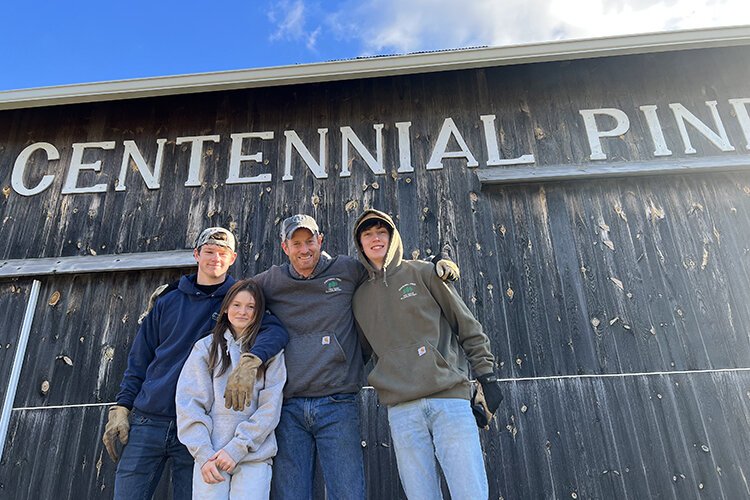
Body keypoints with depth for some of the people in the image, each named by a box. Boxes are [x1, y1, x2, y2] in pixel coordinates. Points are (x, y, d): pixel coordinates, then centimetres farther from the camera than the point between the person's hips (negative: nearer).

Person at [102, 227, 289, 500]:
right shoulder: (168, 302, 10)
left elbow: (275, 330, -16)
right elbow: (139, 359, 12)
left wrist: (250, 360, -35)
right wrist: (121, 407, 3)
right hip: (147, 420, 2)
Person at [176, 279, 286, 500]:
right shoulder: (205, 347, 7)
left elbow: (270, 408, -1)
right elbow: (189, 404, 2)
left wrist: (237, 448, -10)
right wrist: (203, 453, -7)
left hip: (255, 456, 0)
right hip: (210, 455, 1)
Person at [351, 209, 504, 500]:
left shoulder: (422, 273, 8)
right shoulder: (360, 297, 16)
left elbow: (467, 325, 7)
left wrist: (487, 375, 2)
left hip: (450, 397, -2)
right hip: (401, 408, 2)